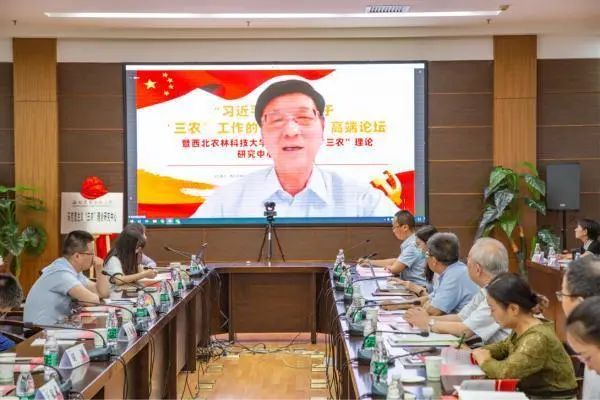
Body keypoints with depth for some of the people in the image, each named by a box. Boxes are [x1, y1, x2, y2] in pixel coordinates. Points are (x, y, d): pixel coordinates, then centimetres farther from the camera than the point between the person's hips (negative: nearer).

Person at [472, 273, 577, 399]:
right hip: (531, 393, 7)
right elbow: (505, 347, 21)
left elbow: (505, 371, -35)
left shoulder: (537, 338, -25)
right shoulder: (520, 331, 0)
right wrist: (483, 352, 2)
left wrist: (484, 360, -16)